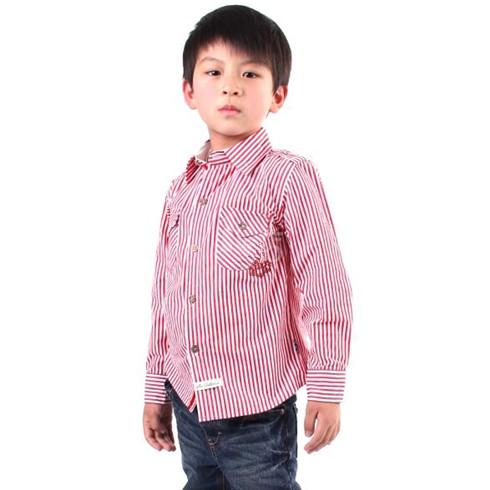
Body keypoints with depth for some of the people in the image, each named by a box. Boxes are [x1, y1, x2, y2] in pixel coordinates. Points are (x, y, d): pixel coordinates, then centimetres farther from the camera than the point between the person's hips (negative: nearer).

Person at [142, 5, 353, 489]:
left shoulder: (289, 178, -11)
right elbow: (165, 294, 13)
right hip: (188, 403, 6)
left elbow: (324, 287, -11)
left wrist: (326, 389, -10)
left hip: (257, 411, -6)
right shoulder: (183, 187, 7)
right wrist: (156, 388, 16)